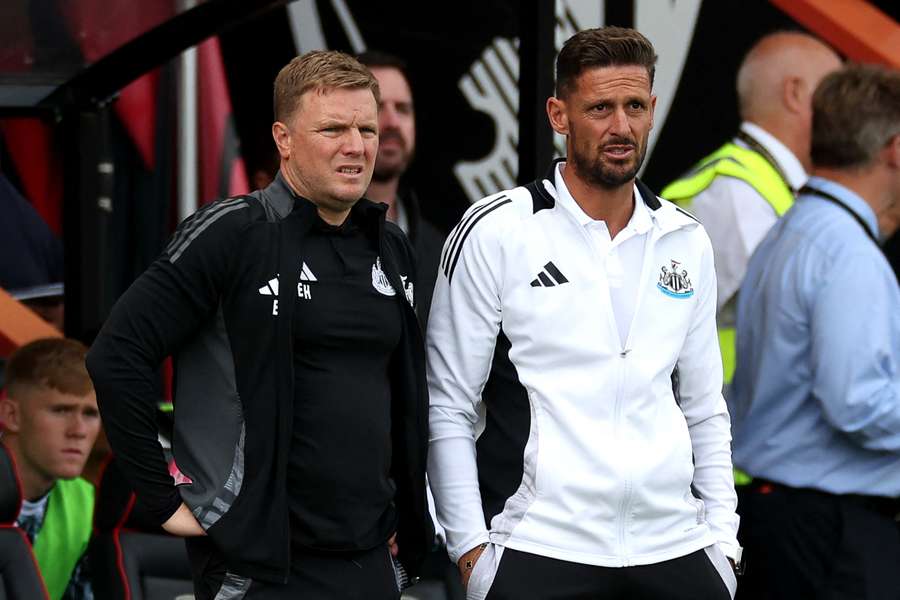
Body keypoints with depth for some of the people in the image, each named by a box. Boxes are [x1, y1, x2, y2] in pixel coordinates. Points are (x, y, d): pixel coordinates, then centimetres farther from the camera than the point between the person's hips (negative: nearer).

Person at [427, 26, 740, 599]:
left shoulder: (687, 243, 11)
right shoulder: (495, 233, -2)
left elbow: (706, 411, 16)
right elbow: (448, 408, -2)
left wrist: (722, 539, 7)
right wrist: (472, 547, -9)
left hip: (674, 549, 4)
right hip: (538, 549, -4)